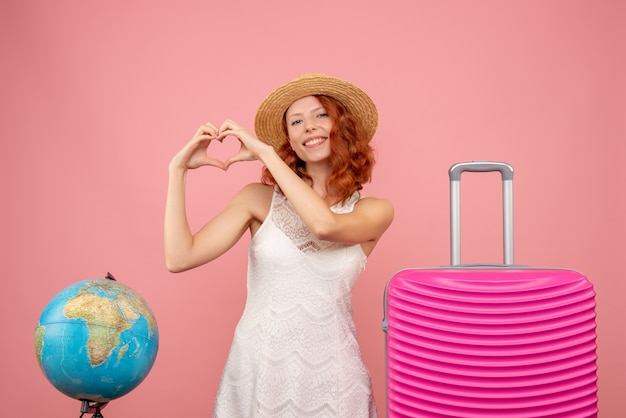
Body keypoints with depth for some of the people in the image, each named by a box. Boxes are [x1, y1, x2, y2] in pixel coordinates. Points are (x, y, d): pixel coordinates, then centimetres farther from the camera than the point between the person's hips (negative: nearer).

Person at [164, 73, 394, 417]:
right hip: (255, 368, 1)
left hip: (329, 377, 0)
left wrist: (265, 152, -17)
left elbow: (325, 225, -25)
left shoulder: (374, 211, -2)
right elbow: (180, 258, -11)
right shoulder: (259, 199, -1)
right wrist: (179, 169, -11)